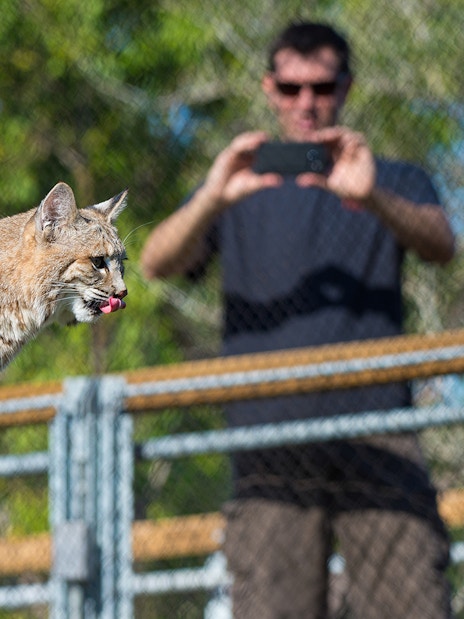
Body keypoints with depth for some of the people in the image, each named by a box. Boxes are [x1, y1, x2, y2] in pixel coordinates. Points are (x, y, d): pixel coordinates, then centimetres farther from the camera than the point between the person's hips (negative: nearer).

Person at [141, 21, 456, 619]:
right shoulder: (238, 193, 21)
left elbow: (440, 244, -3)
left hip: (377, 439, 0)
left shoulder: (396, 183, 20)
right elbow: (156, 262, 3)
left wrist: (371, 198, -25)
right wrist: (212, 200, -19)